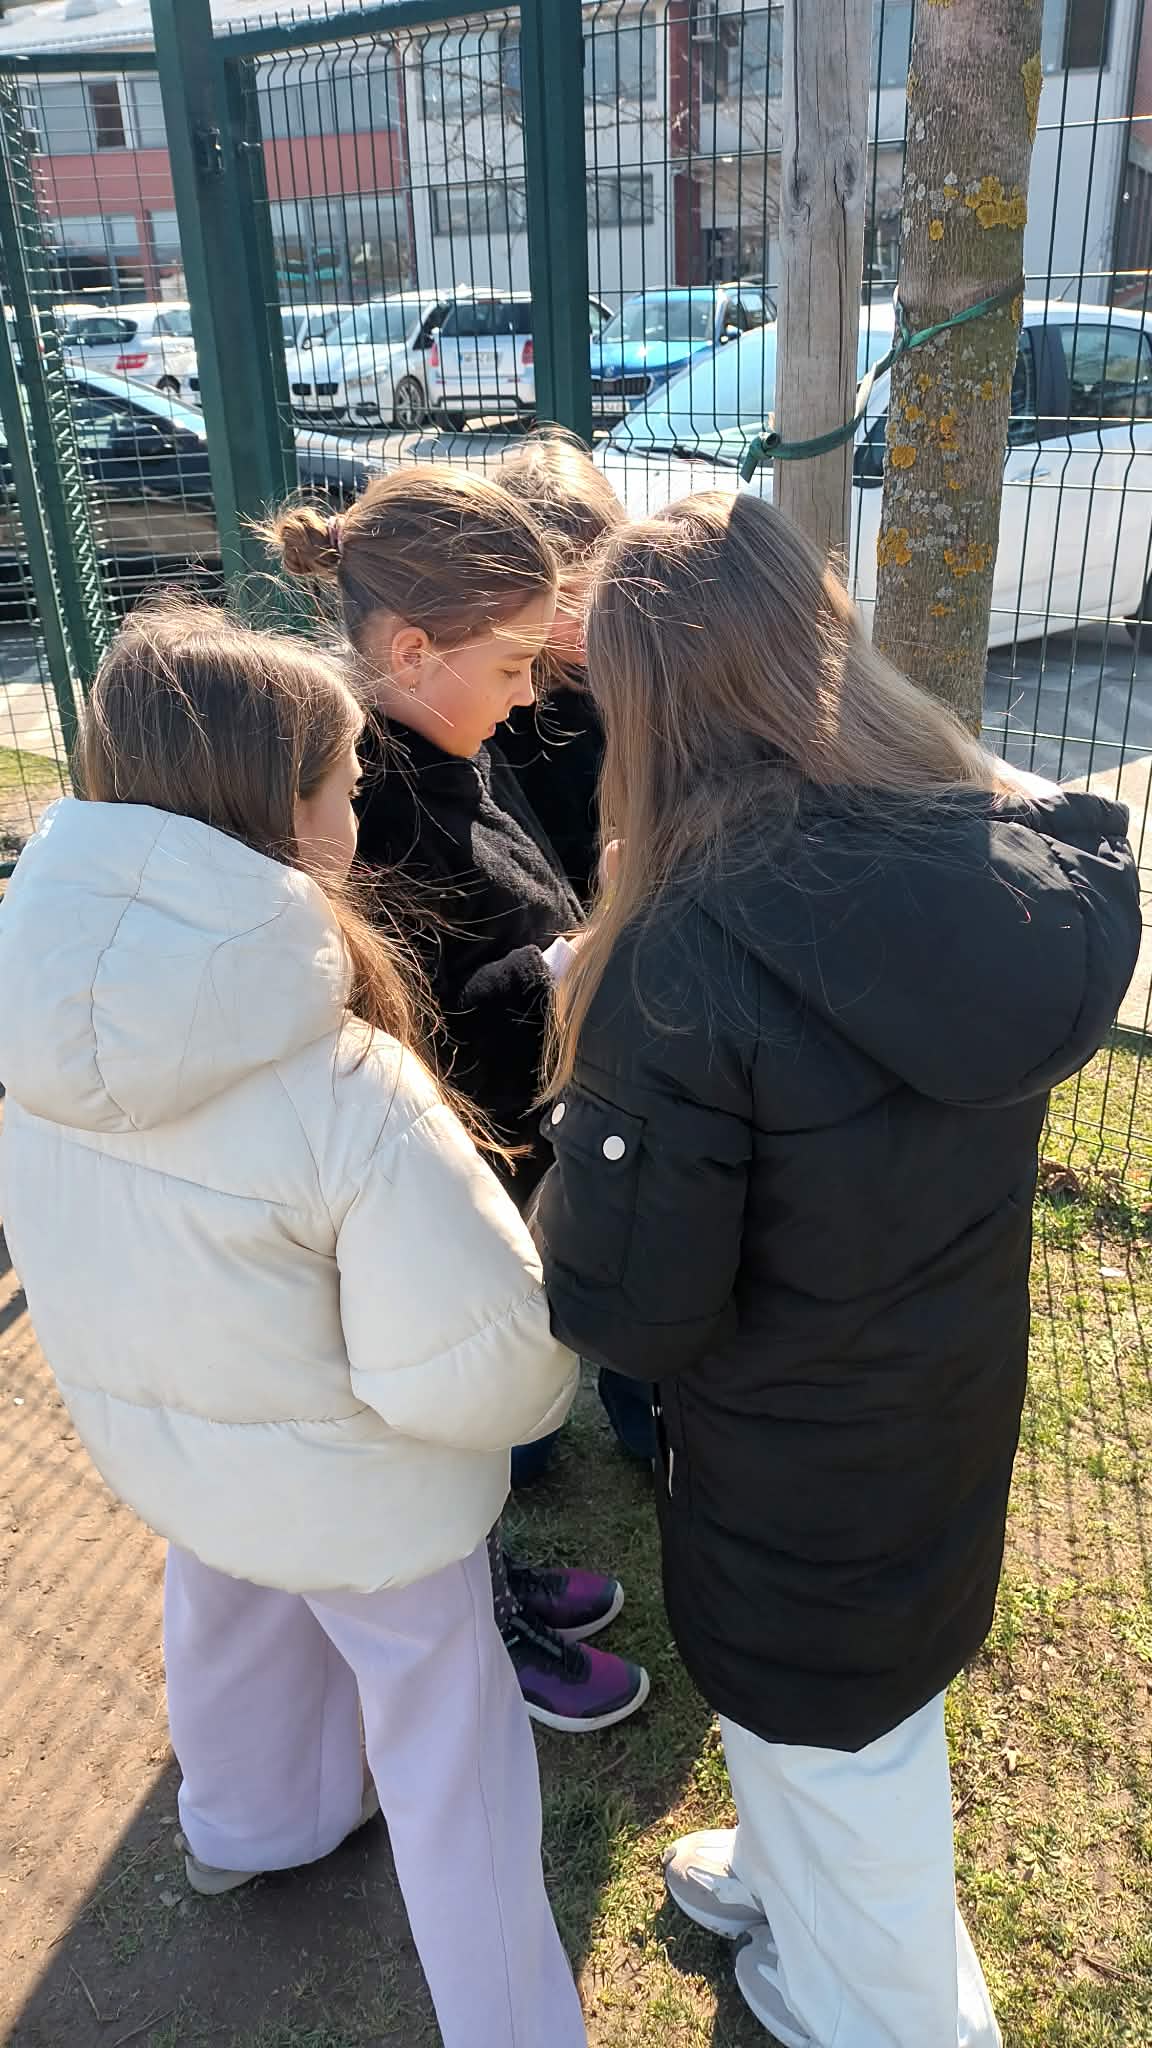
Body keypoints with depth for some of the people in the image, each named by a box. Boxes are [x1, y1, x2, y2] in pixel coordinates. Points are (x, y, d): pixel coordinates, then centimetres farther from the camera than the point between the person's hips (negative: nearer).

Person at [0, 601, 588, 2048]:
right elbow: (471, 1370, -30)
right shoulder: (344, 1095, -37)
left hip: (160, 1442, 7)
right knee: (449, 1758, 17)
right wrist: (543, 1368, -9)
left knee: (228, 1625, 34)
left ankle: (247, 1825, 64)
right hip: (351, 1496, -6)